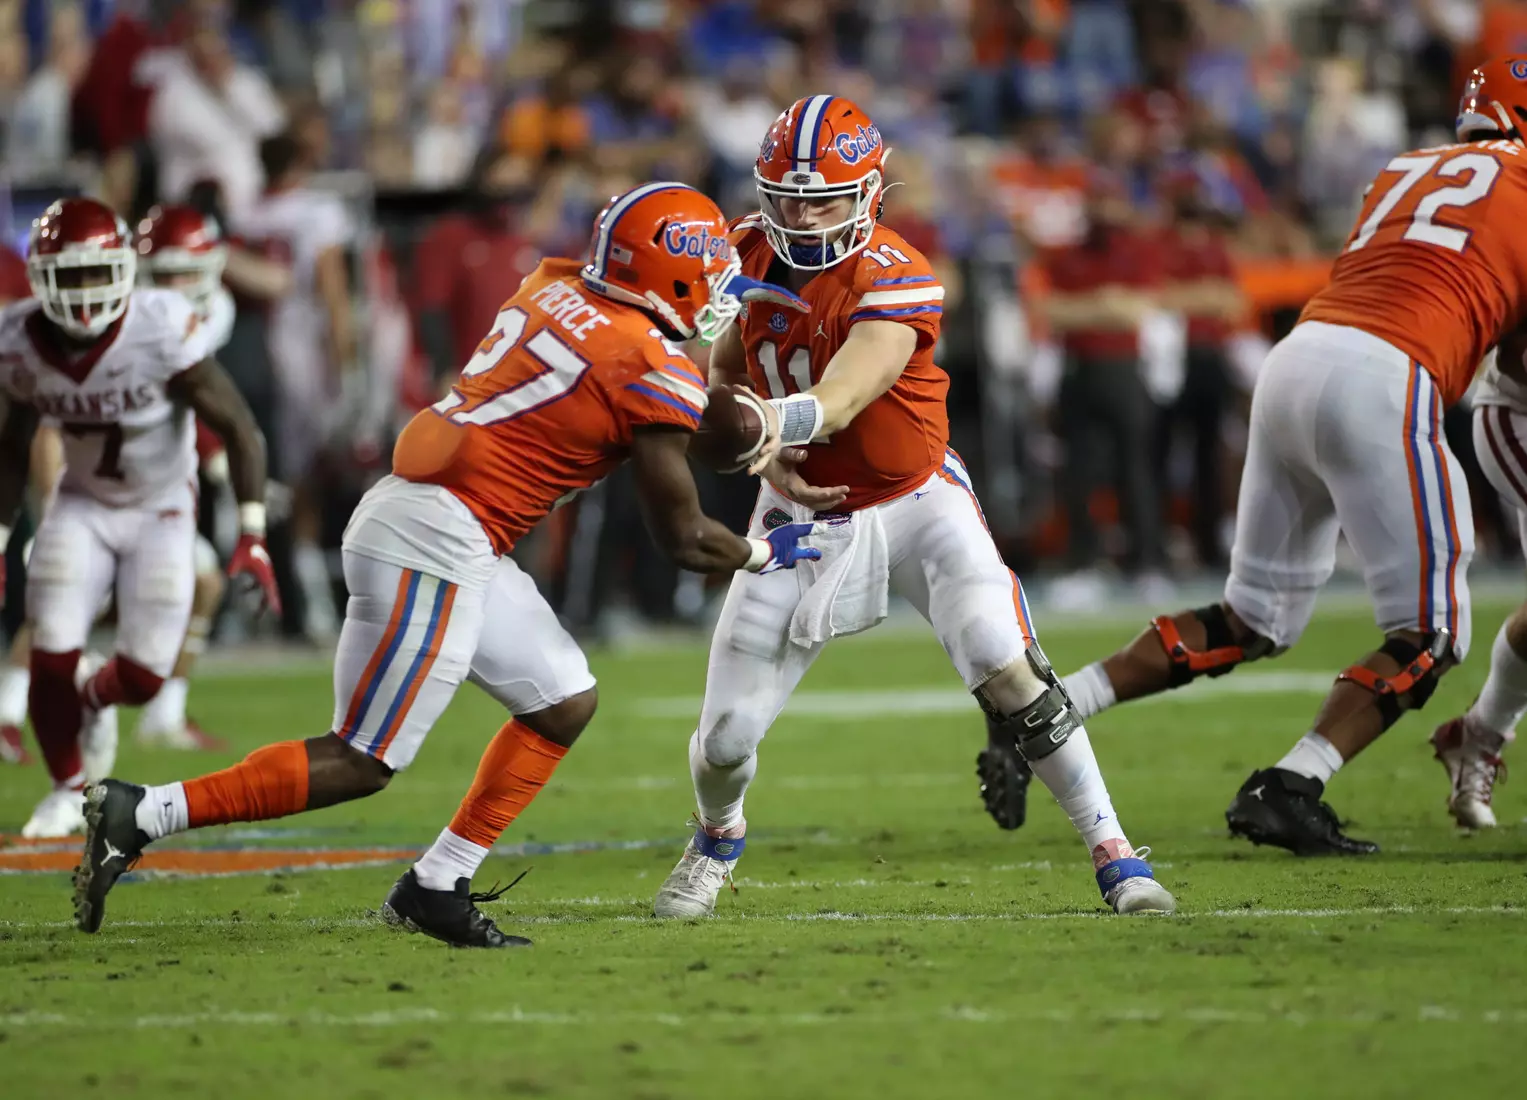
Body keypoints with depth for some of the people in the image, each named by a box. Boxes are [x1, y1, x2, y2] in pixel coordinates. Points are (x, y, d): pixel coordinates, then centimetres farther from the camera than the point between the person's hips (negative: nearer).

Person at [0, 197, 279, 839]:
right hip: (81, 505, 2)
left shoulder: (161, 332, -28)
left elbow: (239, 429, -20)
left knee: (142, 676, -7)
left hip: (162, 512, -2)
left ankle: (90, 702, 33)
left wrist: (253, 538, -25)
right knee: (53, 660, -11)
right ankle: (68, 788, 17)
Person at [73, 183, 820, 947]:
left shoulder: (554, 283, 10)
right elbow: (681, 537, 0)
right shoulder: (656, 375, -9)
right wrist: (765, 554, 17)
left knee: (565, 705, 17)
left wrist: (711, 303, 31)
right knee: (363, 764, -3)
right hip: (436, 544, -9)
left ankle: (436, 889, 15)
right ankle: (140, 816, -5)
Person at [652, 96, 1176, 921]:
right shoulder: (750, 253, -6)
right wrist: (761, 448, -10)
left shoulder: (894, 282, -25)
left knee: (1006, 670, -23)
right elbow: (724, 371, 10)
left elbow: (836, 402, -39)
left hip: (915, 503, -4)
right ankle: (716, 840, 35)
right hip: (804, 510, 4)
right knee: (726, 736, -1)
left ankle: (1113, 853, -9)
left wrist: (776, 422, -61)